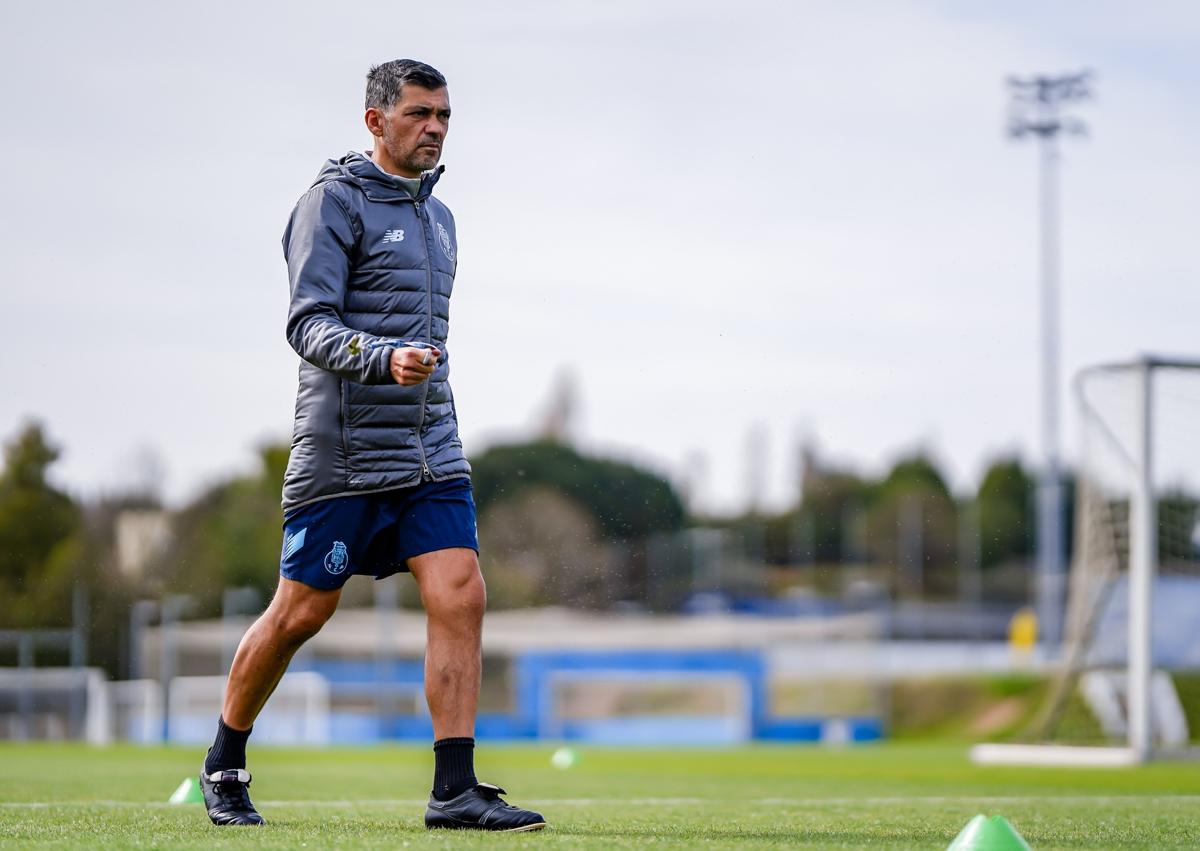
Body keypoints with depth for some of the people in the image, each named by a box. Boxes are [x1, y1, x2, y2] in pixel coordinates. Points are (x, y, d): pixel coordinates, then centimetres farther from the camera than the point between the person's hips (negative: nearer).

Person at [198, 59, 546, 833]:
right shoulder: (333, 201, -6)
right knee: (301, 614, 1)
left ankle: (455, 791, -10)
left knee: (461, 598, -10)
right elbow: (308, 325, -15)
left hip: (431, 451, 6)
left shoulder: (438, 216, 18)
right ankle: (225, 766, 22)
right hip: (343, 451, -6)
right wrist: (385, 360, -31)